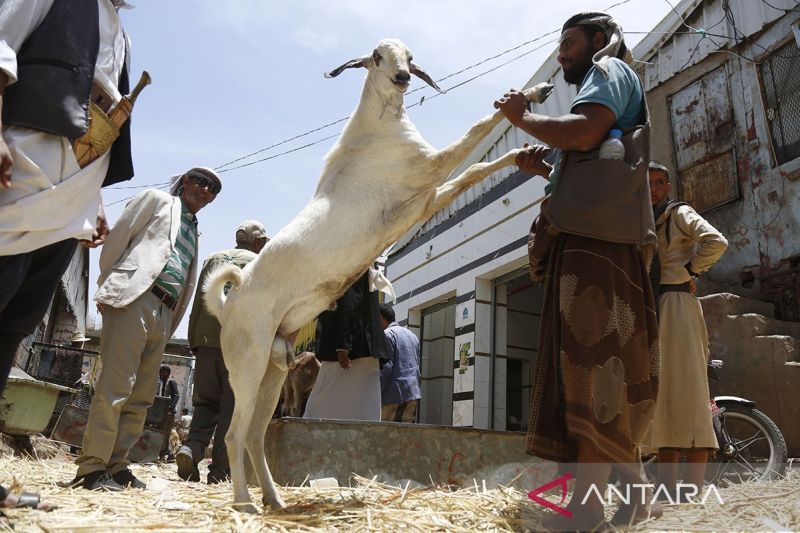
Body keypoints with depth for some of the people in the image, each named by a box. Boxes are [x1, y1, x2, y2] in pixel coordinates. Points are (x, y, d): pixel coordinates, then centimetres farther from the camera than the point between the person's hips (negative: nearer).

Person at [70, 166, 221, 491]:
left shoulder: (194, 230, 26)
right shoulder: (156, 200, 10)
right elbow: (117, 238, 1)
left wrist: (170, 325, 15)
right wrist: (107, 288, -4)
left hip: (164, 312, 7)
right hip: (134, 299, -7)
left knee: (141, 396, 5)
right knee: (115, 387, -11)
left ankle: (116, 464, 12)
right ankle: (92, 467, -5)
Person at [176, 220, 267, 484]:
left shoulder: (212, 259, 17)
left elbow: (198, 302, 13)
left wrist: (194, 342, 15)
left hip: (207, 340, 4)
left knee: (206, 402, 13)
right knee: (231, 407, 3)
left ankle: (192, 448, -8)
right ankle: (220, 470, 2)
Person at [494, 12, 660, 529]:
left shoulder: (609, 69, 5)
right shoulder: (605, 81, 33)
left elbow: (584, 133, -17)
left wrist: (522, 116, -3)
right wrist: (544, 169, 16)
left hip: (598, 236, -10)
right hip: (592, 238, 10)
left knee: (590, 362, -15)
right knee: (605, 367, 9)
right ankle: (633, 488, 17)